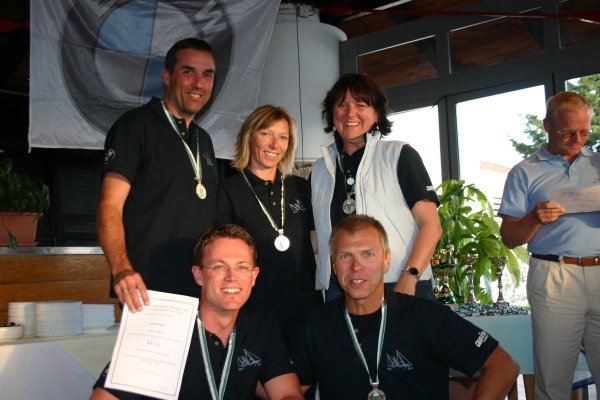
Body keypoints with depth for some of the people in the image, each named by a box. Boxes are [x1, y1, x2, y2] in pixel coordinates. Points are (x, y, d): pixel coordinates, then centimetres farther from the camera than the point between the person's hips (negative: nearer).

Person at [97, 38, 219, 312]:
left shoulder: (203, 140, 19)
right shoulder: (136, 125, -4)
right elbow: (110, 206, -13)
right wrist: (121, 269, -29)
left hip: (198, 290, 7)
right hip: (147, 290, -7)